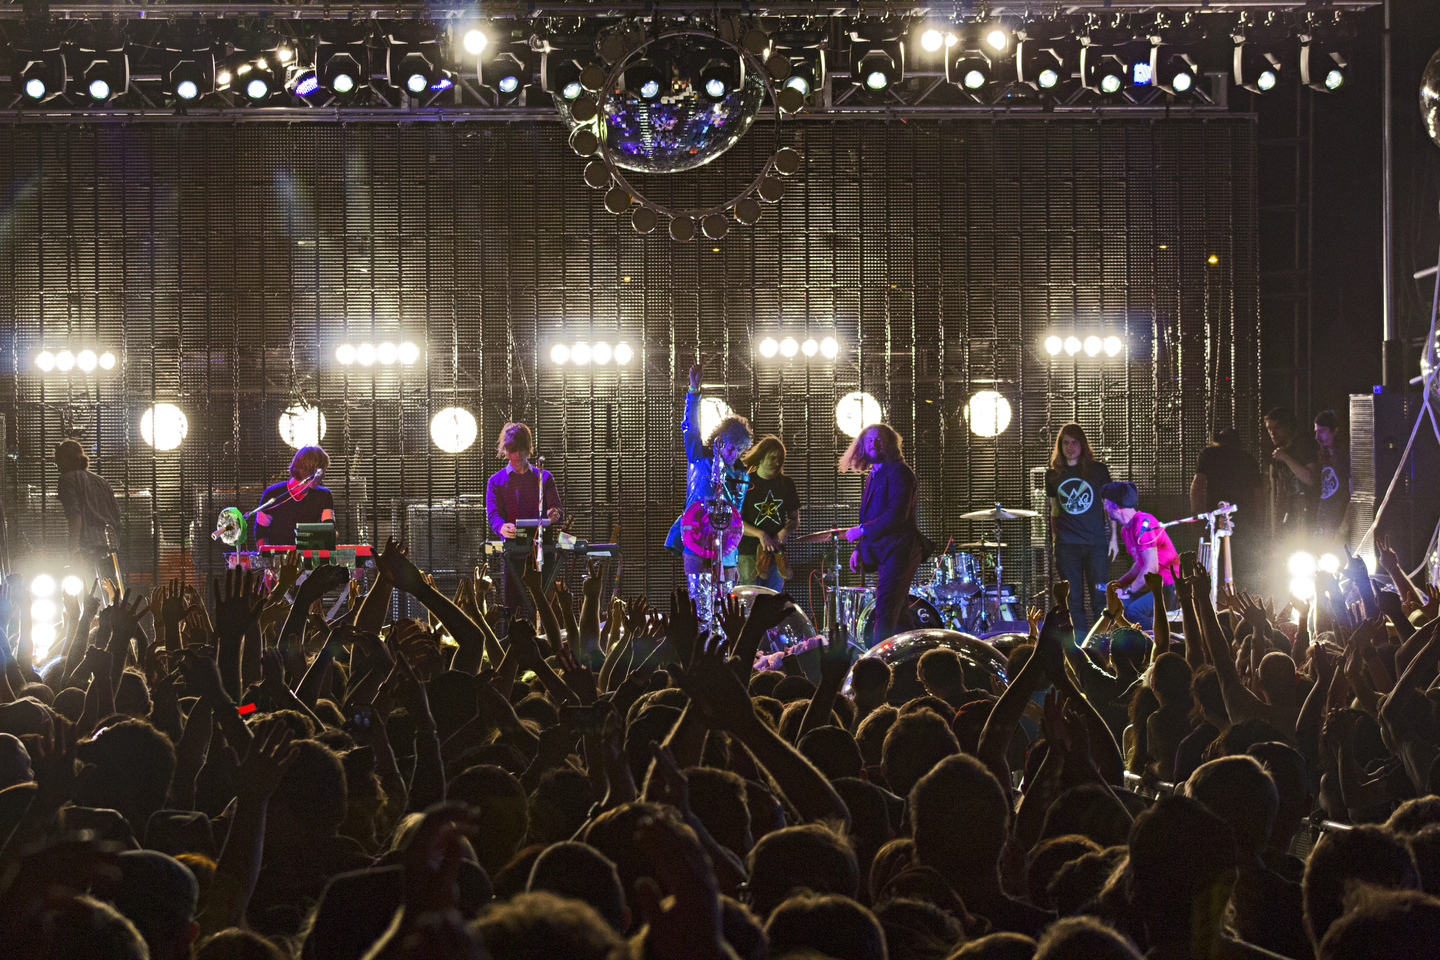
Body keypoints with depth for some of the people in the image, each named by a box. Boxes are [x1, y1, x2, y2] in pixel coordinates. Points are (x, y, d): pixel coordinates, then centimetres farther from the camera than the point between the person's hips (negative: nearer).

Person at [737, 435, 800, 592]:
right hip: (748, 552, -4)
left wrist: (785, 532, -7)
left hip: (776, 553, 4)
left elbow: (795, 519, 16)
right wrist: (760, 534, -20)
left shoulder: (786, 484, 11)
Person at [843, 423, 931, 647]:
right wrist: (859, 547, 12)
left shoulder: (898, 471, -9)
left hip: (899, 550, -10)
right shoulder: (873, 475, 20)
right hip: (886, 553, 10)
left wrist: (862, 530, -15)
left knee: (885, 613, -16)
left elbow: (897, 514, -20)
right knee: (899, 615, 12)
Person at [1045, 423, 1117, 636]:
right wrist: (1054, 540, 14)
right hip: (1066, 544, 2)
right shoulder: (1053, 475, 10)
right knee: (1074, 599, 2)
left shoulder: (1098, 470, 4)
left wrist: (1113, 538, 4)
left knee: (1100, 598, -6)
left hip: (1096, 542, -2)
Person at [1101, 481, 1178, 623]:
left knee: (1135, 610, -30)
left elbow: (1151, 568, -23)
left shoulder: (1143, 523, -18)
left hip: (1172, 590, -10)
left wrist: (1128, 591, -15)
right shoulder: (1125, 530, 14)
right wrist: (1119, 584, 8)